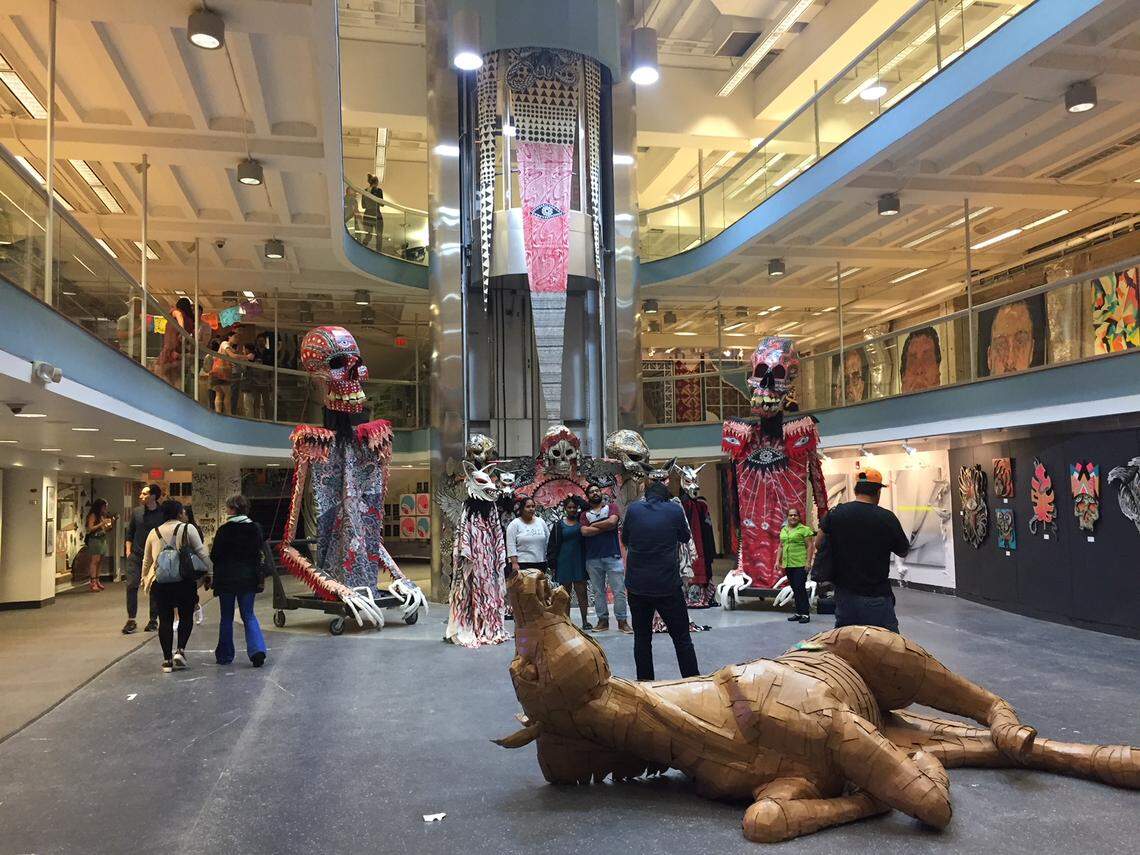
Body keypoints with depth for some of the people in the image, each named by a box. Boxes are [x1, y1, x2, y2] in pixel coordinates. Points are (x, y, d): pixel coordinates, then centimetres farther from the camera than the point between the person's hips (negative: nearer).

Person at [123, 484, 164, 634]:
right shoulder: (136, 512, 4)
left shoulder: (162, 514, -6)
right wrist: (128, 551, 5)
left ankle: (153, 620, 16)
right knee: (131, 586, -4)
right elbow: (130, 533, 12)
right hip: (136, 555, 3)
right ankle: (131, 620, 4)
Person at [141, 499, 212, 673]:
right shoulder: (187, 528, -1)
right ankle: (180, 650, -2)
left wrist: (144, 578, 34)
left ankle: (167, 659, 8)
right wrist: (209, 572, 1)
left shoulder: (153, 533, 10)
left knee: (165, 620, 8)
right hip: (185, 581, -3)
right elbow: (202, 553, -6)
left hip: (159, 582, 3)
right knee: (186, 617, 12)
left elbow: (146, 560, 20)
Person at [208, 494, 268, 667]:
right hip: (249, 579, 3)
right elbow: (261, 555, 3)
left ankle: (225, 655, 19)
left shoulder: (224, 530, -11)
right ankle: (257, 649, -10)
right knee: (248, 615, 9)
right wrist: (260, 577, 10)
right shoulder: (255, 529, 0)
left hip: (226, 579, -2)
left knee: (226, 617, 11)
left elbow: (215, 556, -7)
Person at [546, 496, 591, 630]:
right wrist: (552, 564, -2)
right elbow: (552, 546, 3)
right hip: (564, 562, 0)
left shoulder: (581, 522, 7)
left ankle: (585, 621, 8)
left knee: (582, 591, 1)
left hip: (579, 561, 0)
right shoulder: (559, 525, 4)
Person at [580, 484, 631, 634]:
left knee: (619, 590, -3)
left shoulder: (611, 507, 6)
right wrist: (606, 527, -9)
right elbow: (584, 531, -7)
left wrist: (593, 525, -3)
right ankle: (603, 620, 15)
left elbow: (612, 521, -14)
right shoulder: (585, 514, 11)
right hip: (593, 558, 2)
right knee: (598, 591, 7)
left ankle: (622, 621, 3)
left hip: (612, 556, -2)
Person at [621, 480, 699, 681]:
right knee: (682, 638, 8)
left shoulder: (634, 509, 1)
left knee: (642, 638, 13)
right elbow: (685, 538, 15)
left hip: (637, 586, 2)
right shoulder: (674, 509, -2)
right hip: (668, 585, -1)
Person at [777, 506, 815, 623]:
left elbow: (809, 546, -7)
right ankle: (799, 612, 18)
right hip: (788, 564, 6)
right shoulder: (783, 530, 15)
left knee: (800, 588, -9)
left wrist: (808, 562, -13)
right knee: (795, 589, 11)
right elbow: (781, 547, 20)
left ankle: (805, 613, -2)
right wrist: (778, 560, 12)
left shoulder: (804, 529, -4)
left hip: (800, 564, -6)